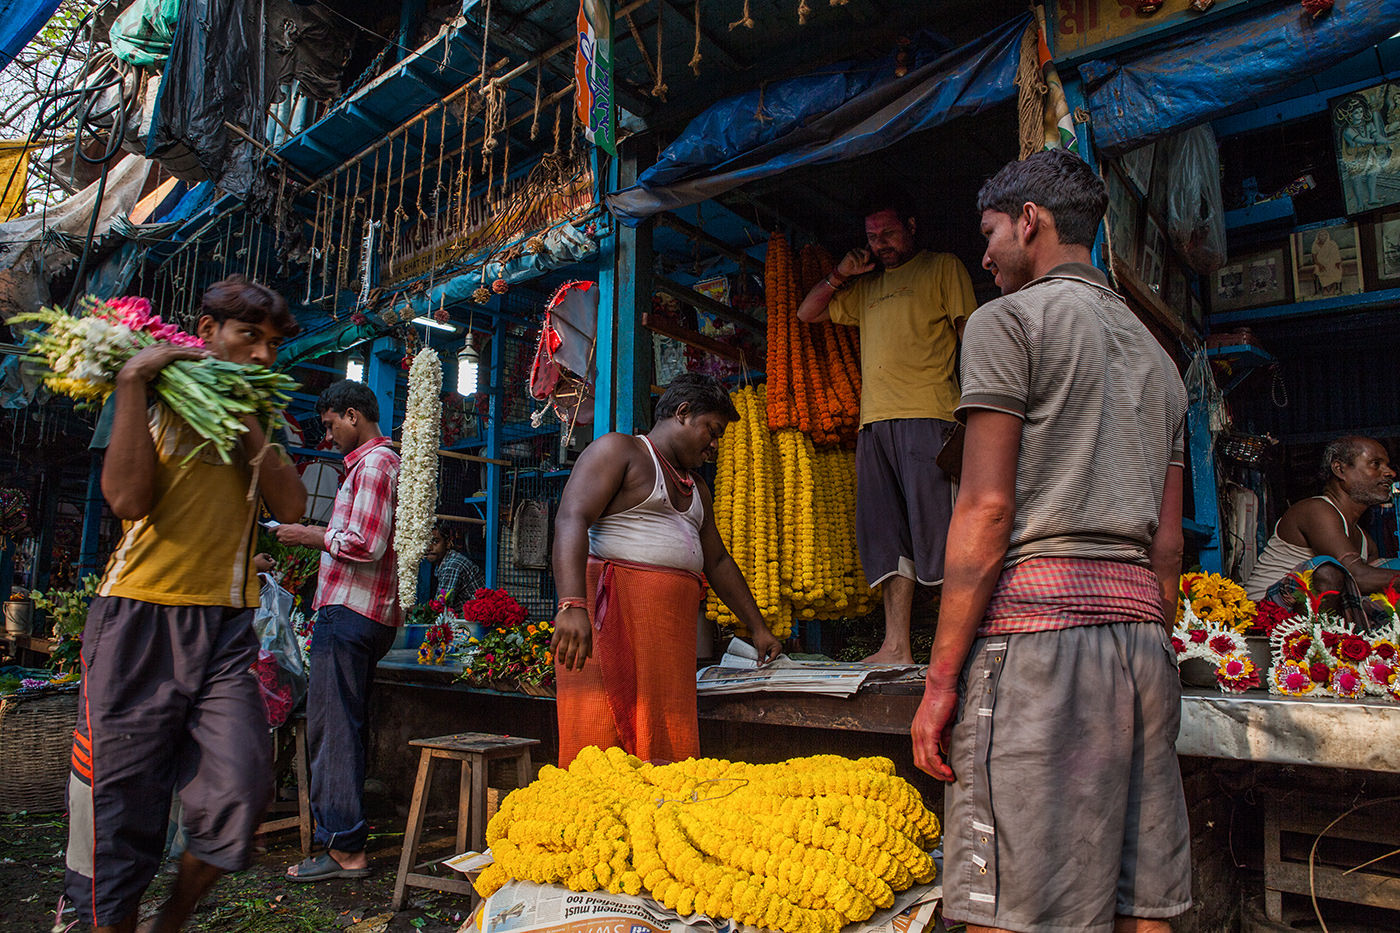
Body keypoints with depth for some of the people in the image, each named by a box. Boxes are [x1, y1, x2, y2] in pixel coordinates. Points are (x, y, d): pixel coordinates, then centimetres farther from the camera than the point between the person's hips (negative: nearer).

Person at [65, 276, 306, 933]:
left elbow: (290, 506, 0)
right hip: (141, 615, -3)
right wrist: (132, 381, -12)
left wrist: (245, 422, -5)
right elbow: (127, 497, -14)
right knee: (121, 798, 2)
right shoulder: (156, 400, 4)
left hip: (227, 623, 3)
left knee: (239, 790, -4)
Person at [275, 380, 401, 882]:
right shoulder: (384, 461, 22)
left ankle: (344, 847, -3)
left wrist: (311, 536, -8)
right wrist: (321, 533, 18)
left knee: (333, 727, -8)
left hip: (349, 611, -11)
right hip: (374, 614, 11)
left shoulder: (373, 465, -11)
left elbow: (367, 544, -20)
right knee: (349, 724, 14)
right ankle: (345, 837, 22)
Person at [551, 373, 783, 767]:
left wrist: (758, 627, 30)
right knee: (602, 749, -11)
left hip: (672, 628, 8)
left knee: (664, 752, 2)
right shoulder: (618, 450, 0)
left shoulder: (695, 488, 26)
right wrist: (572, 605, -28)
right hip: (612, 613, -7)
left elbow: (718, 561, 32)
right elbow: (572, 519, -14)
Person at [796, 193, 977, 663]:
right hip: (874, 421, 5)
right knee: (888, 537, 1)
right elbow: (807, 313, 31)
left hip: (928, 416, -5)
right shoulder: (866, 286, 28)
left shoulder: (943, 267, 13)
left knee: (934, 529, -11)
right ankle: (895, 647, 2)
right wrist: (839, 275, 15)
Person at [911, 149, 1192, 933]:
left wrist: (941, 678, -10)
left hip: (1037, 613, -8)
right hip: (1140, 629, 8)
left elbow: (987, 509, -11)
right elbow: (1168, 542, 19)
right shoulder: (1154, 353, 23)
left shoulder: (1010, 320, 0)